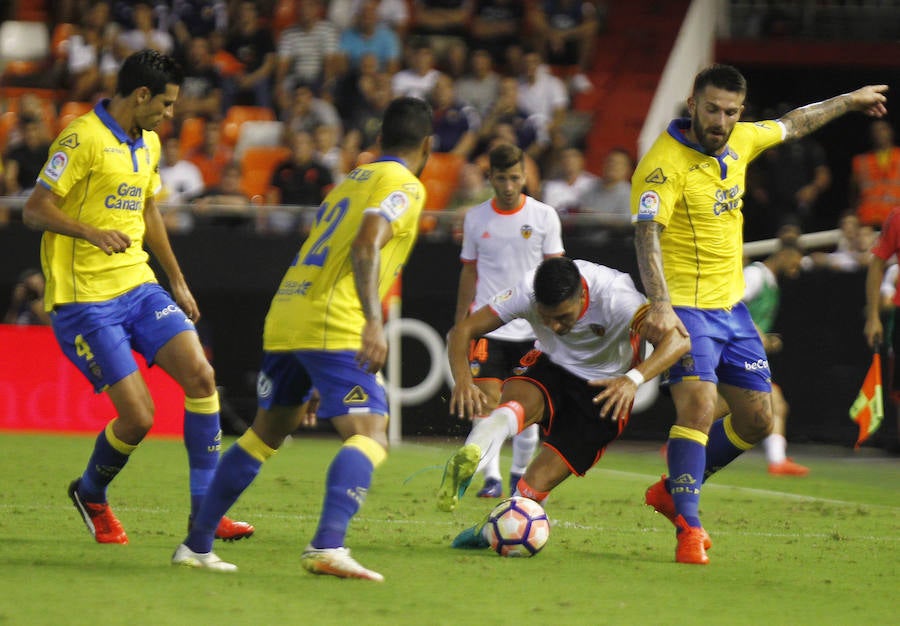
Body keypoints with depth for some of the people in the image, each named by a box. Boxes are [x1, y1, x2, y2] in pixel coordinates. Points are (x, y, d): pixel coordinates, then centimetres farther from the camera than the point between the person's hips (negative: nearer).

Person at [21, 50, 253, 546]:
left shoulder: (148, 144, 14)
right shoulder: (83, 139, -13)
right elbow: (34, 210, -17)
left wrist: (177, 281, 29)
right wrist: (91, 231, -33)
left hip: (138, 286, 8)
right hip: (84, 297, -8)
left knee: (200, 375, -9)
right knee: (138, 416, -12)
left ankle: (205, 511, -2)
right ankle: (90, 495, 18)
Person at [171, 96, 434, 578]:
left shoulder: (351, 181, 27)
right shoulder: (404, 186, 1)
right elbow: (366, 245, -19)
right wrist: (374, 321, -30)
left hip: (284, 315, 8)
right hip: (332, 325, -8)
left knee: (265, 433, 22)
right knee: (370, 434, -14)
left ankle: (196, 545, 25)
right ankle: (327, 547, -34)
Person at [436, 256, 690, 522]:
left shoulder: (614, 295, -32)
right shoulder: (526, 291, -24)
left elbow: (677, 340, -40)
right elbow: (461, 330, -20)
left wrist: (634, 379, -56)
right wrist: (463, 379, -41)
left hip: (604, 389, -2)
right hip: (552, 368, 2)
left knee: (538, 483, -15)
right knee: (519, 401, -37)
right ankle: (470, 457, -58)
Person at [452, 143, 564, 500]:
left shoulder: (544, 216, 1)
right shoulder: (475, 219, 5)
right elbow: (469, 274, 14)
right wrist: (459, 326, 14)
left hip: (531, 328, 0)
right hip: (487, 327, 0)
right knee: (487, 402, -11)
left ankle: (520, 474, 19)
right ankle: (491, 477, -10)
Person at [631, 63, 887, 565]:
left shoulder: (740, 142, 4)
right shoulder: (664, 163, -19)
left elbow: (793, 125, 24)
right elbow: (647, 233, -30)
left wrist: (850, 101, 37)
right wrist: (659, 304, -44)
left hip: (731, 305, 8)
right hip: (684, 307, -8)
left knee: (757, 420, 11)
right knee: (699, 406, -24)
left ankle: (673, 490, 28)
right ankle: (689, 529, -19)